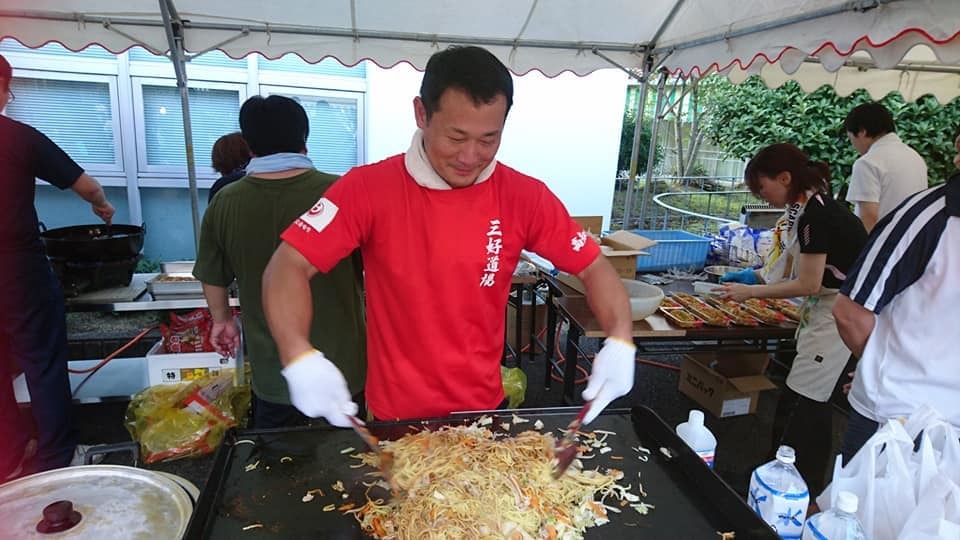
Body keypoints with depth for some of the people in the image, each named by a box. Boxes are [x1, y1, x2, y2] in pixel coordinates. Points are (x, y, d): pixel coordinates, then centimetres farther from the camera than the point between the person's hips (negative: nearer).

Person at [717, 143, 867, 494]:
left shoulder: (816, 214, -22)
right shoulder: (806, 206, 6)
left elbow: (807, 283, -19)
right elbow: (794, 266, 13)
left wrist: (750, 291, -12)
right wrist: (754, 275, 5)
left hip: (840, 312, -10)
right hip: (825, 307, 10)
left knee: (799, 404, -4)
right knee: (810, 402, 17)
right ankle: (806, 487, 31)